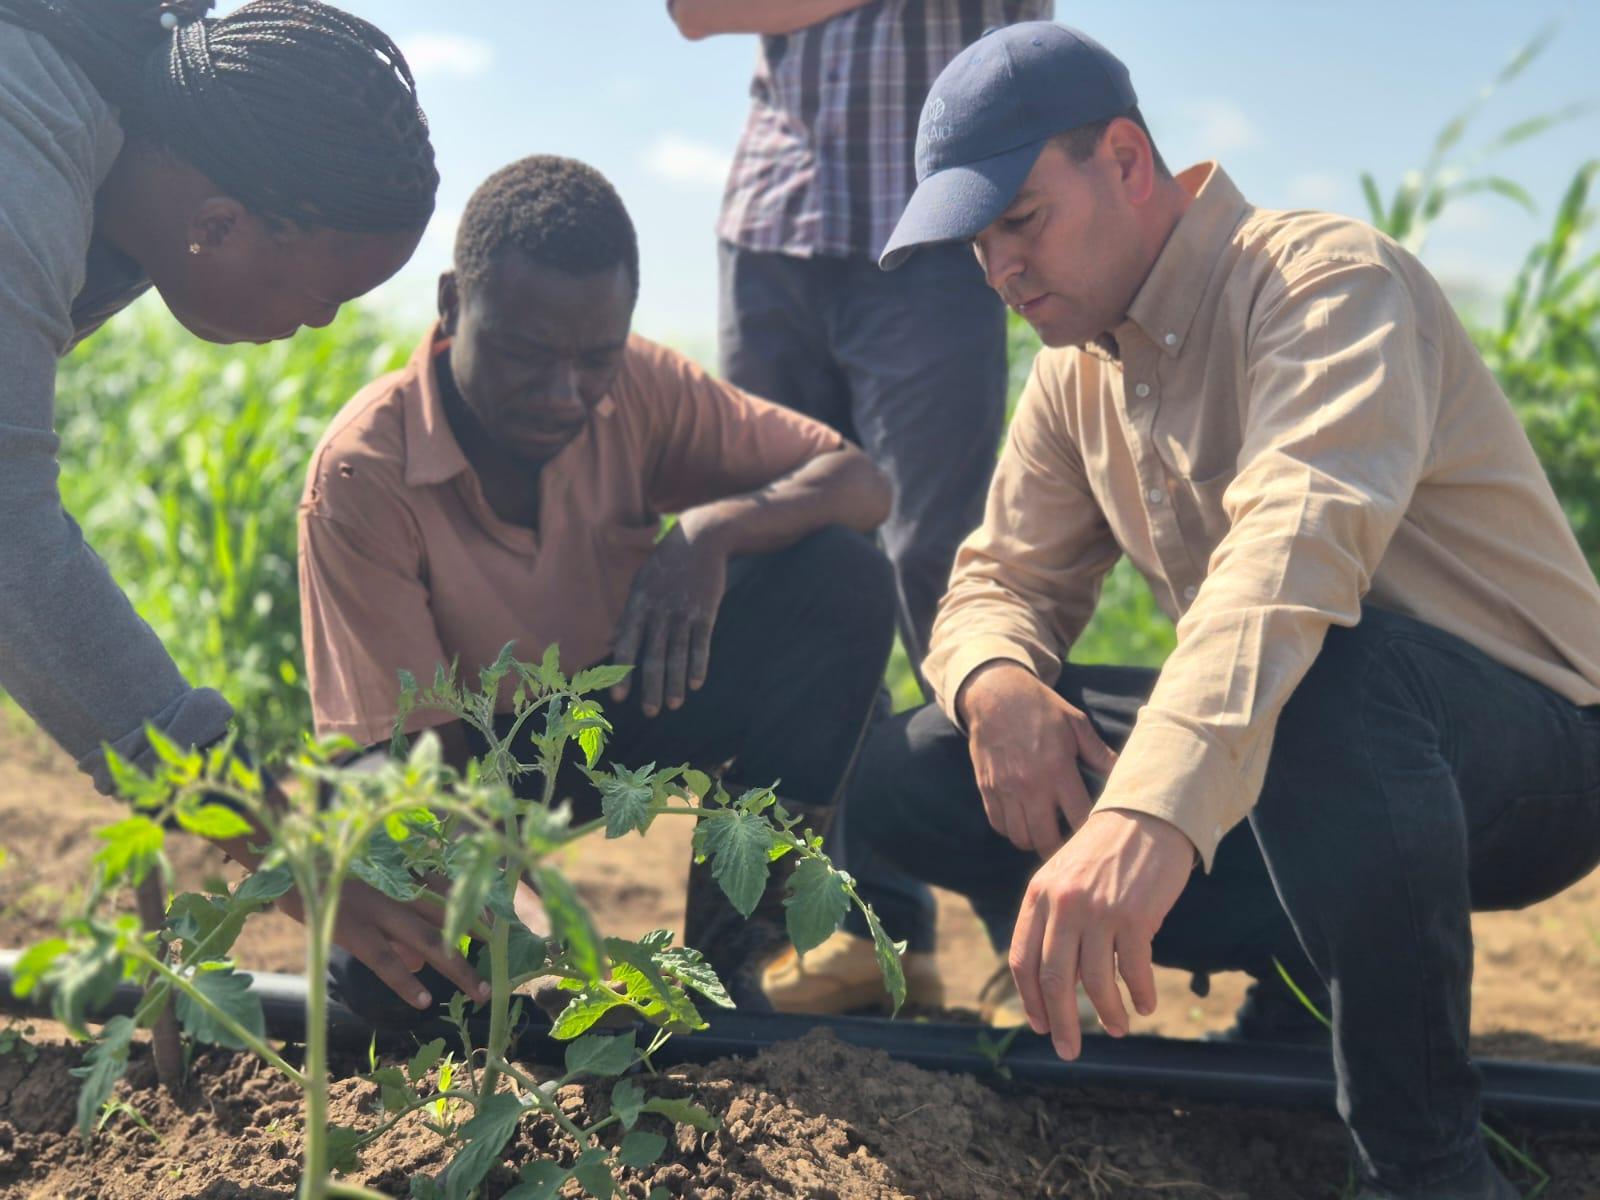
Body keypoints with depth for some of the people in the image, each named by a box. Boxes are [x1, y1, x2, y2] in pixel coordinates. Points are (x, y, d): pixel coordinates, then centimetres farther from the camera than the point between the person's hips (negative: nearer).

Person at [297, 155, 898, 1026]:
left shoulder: (635, 389, -17)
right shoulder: (363, 473, -27)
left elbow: (858, 482, -14)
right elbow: (418, 748, -26)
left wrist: (711, 528, -35)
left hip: (624, 707, 4)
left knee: (843, 577, -20)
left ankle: (726, 954, -11)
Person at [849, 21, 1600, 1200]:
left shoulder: (1324, 276, -20)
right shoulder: (1078, 370, 7)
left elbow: (1303, 537, -38)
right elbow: (1006, 575, 8)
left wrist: (1152, 810, -53)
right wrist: (996, 680, -19)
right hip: (1256, 760, 8)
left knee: (1319, 664, -42)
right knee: (908, 780, -4)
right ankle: (1320, 957, 3)